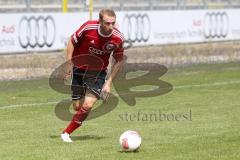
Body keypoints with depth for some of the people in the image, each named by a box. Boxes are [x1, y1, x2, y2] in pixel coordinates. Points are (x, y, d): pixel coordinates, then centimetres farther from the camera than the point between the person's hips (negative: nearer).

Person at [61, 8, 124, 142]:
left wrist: (109, 82, -7)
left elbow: (119, 61, -3)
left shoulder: (118, 38, -18)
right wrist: (68, 63, -10)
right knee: (77, 106, 1)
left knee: (88, 105, -16)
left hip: (98, 73, 0)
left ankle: (67, 133, 0)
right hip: (79, 69, 0)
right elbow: (72, 41, -6)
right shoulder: (88, 27, -24)